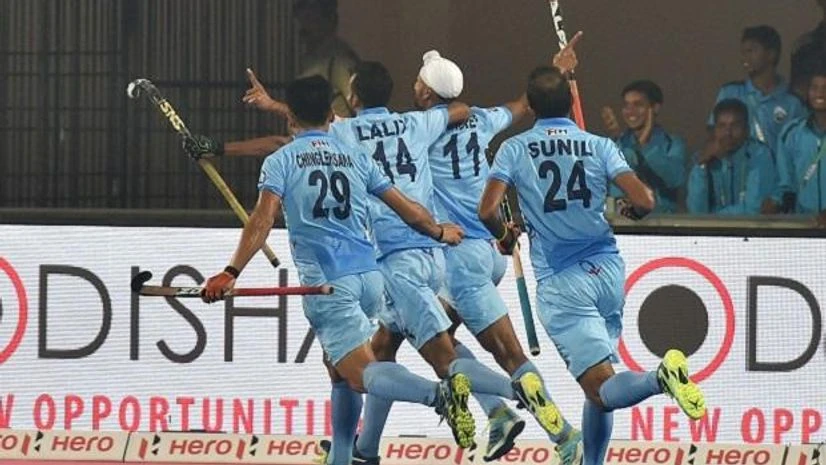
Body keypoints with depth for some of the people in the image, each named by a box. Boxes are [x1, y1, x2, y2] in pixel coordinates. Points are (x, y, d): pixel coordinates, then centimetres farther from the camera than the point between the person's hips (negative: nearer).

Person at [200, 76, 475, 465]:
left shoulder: (281, 161, 3)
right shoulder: (355, 157, 14)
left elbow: (263, 219, -12)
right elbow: (407, 209, 16)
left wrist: (230, 273, -15)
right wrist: (440, 233, 36)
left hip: (328, 282, -5)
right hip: (368, 276, 5)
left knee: (360, 373, -13)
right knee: (339, 363, 27)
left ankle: (439, 393, -39)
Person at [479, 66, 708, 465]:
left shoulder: (515, 149, 0)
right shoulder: (599, 146, 4)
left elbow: (487, 210, -11)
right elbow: (644, 200, -6)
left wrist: (504, 235, 12)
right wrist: (629, 212, 18)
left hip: (562, 284, -4)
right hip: (608, 271, 4)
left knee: (599, 387, -12)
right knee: (599, 380, 19)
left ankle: (659, 379, -41)